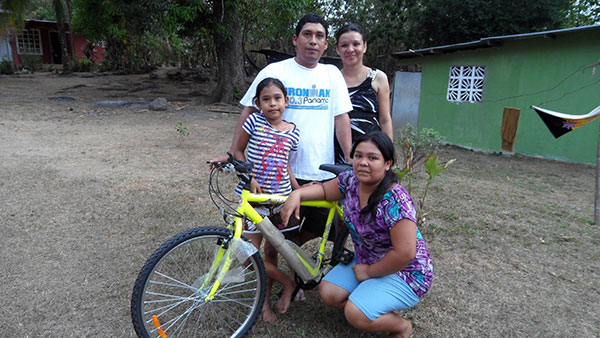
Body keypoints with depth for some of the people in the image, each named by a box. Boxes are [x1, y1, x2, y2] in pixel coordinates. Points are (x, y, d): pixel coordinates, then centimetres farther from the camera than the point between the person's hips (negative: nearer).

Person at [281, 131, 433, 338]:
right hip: (365, 261, 7)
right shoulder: (351, 180, -10)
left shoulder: (395, 201, -31)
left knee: (356, 314, -22)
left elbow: (405, 254, -31)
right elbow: (325, 190, 8)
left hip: (403, 273, -7)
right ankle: (376, 308, 17)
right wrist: (297, 193, -12)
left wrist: (369, 272, -17)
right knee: (328, 293, -6)